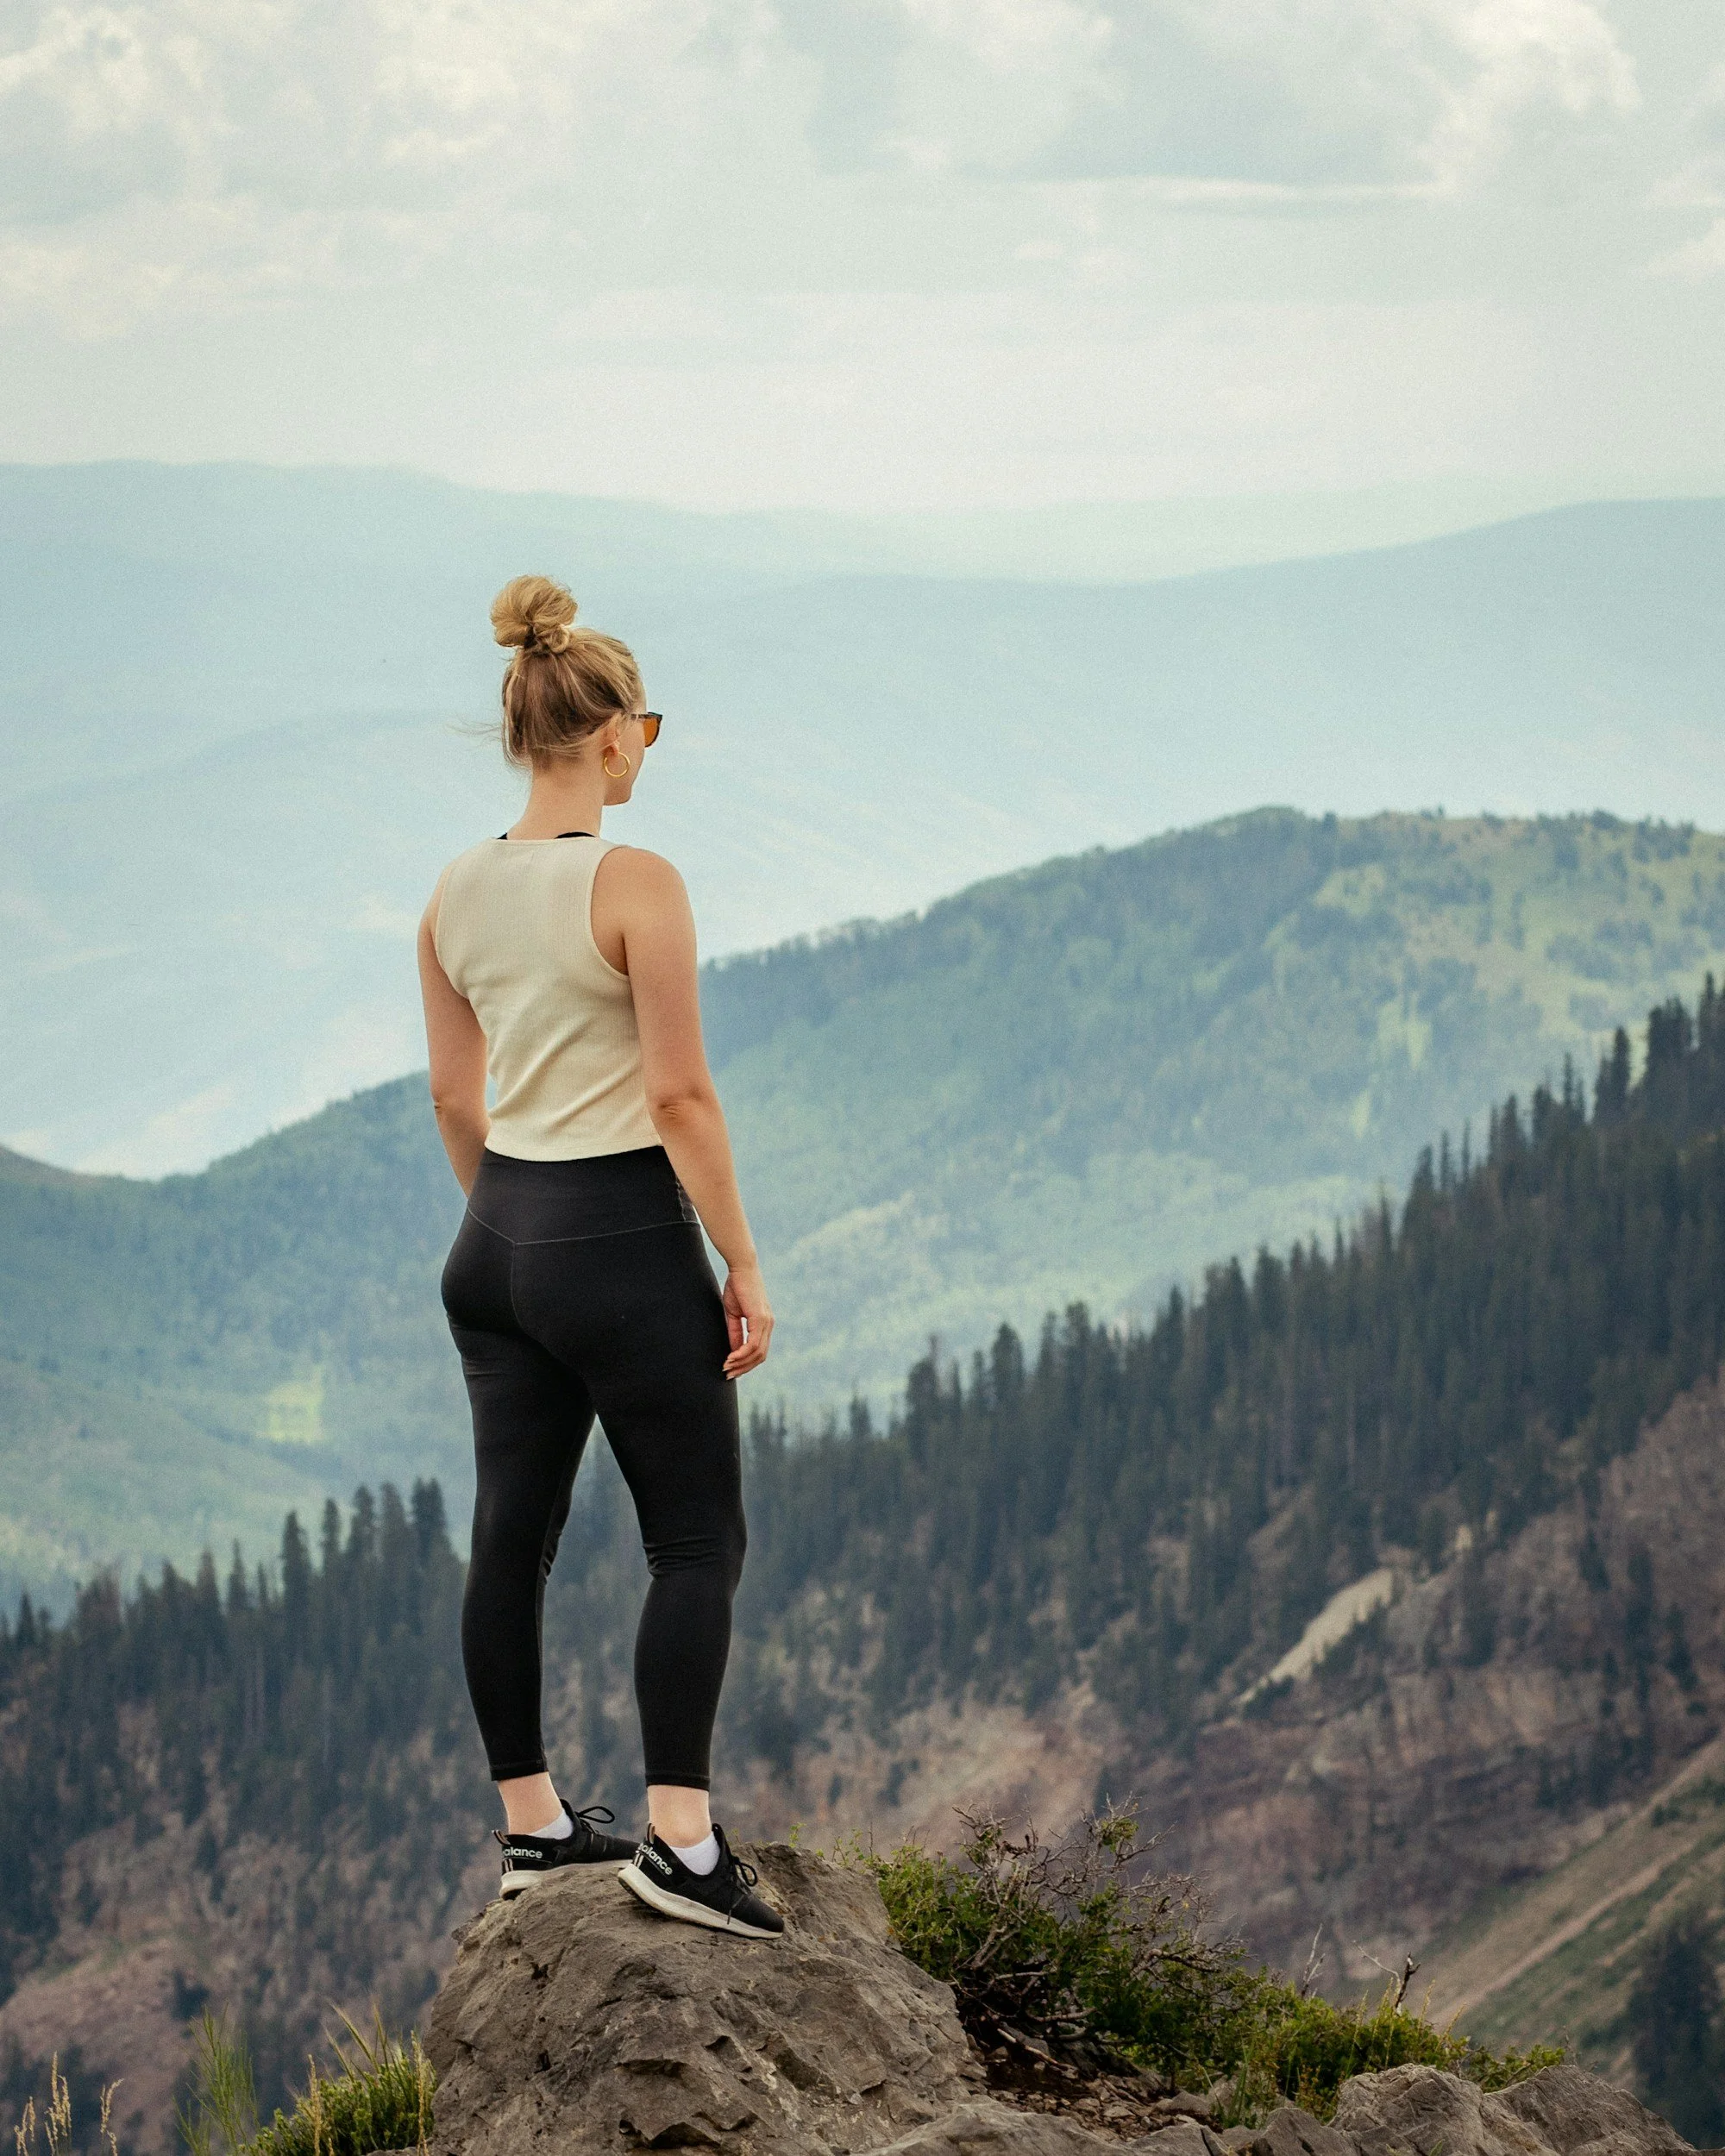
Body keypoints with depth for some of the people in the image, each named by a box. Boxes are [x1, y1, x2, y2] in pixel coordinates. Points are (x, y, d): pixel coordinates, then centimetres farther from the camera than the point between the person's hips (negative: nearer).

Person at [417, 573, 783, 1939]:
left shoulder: (458, 891, 5)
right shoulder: (635, 884, -17)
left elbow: (454, 1093, 12)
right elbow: (680, 1094, -18)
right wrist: (745, 1271, -12)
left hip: (499, 1246, 7)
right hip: (625, 1240, -7)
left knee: (513, 1534, 11)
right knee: (698, 1541, 1)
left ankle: (534, 1824, 17)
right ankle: (680, 1840, -7)